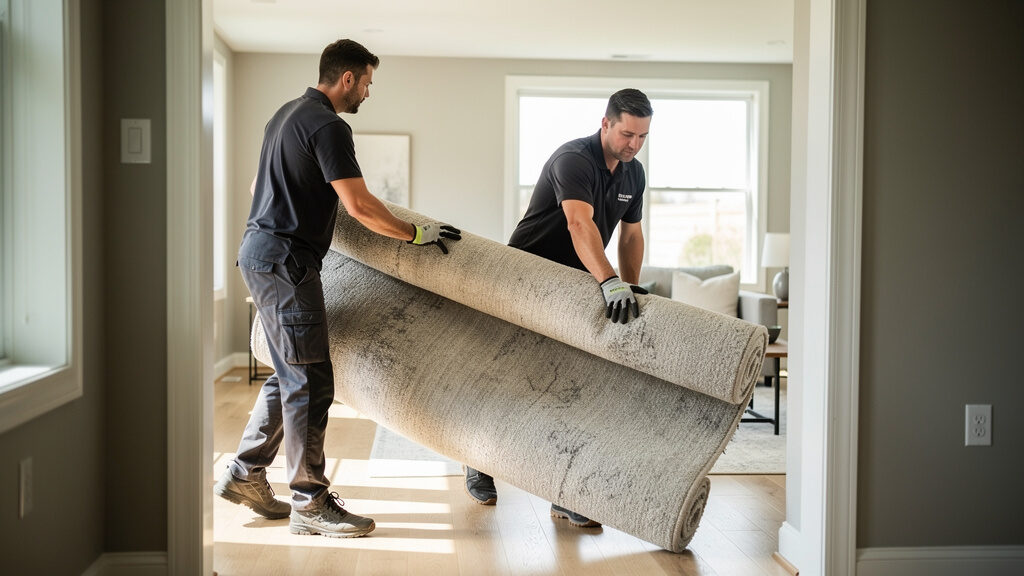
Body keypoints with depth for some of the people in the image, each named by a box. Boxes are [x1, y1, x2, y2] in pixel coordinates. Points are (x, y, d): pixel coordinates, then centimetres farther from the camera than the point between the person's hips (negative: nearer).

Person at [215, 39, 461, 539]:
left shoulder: (288, 113, 18)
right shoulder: (328, 126, -14)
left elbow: (259, 185, 27)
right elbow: (359, 205, -20)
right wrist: (416, 234, -11)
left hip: (259, 249, 11)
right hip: (285, 259, -11)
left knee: (288, 375, 16)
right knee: (309, 381, -6)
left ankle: (244, 474, 22)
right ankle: (309, 503, 0)